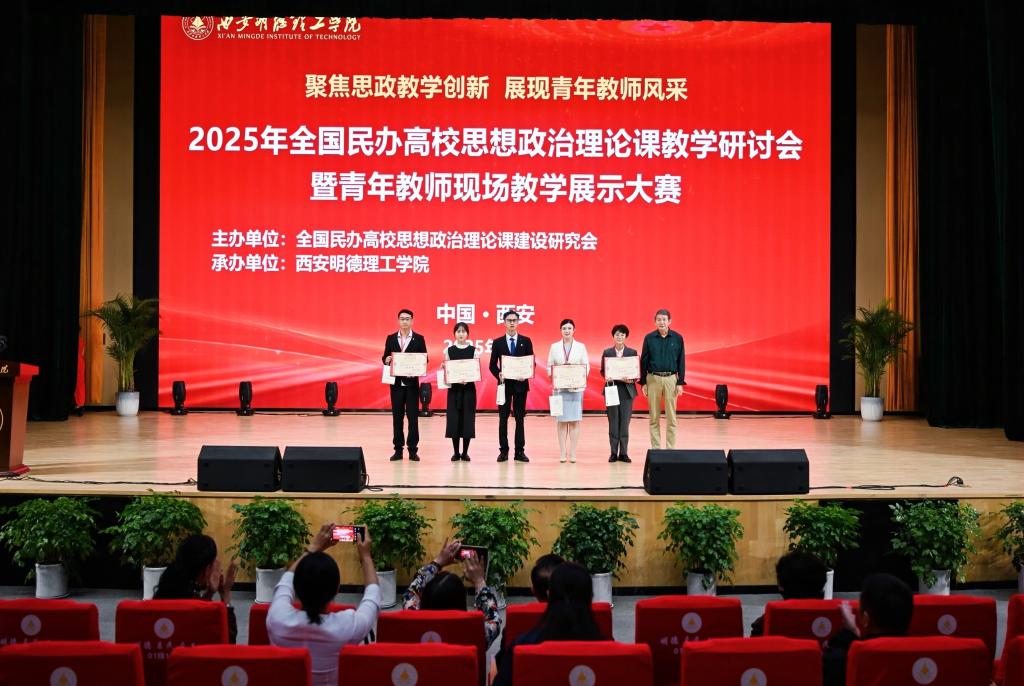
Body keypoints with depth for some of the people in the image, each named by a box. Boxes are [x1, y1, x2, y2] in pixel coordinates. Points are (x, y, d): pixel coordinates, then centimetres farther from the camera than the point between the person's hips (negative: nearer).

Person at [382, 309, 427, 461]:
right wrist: (387, 360, -15)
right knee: (397, 416, 5)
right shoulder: (391, 338, 8)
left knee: (413, 416, -1)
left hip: (412, 382, -2)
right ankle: (398, 449, 11)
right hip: (396, 383, 2)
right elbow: (385, 357, 8)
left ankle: (413, 450, 5)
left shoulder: (419, 339, 2)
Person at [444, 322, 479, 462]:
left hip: (469, 388, -1)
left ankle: (465, 452, 7)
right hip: (454, 388, 1)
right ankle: (456, 452, 7)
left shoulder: (473, 350, 1)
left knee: (467, 418, -1)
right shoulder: (449, 350, 5)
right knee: (454, 418, -1)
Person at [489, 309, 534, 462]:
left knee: (520, 418, 4)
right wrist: (499, 375, -14)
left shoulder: (526, 341, 4)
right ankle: (503, 451, 8)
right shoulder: (498, 343, 4)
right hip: (504, 384, 0)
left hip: (521, 384, 0)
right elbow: (492, 365, 4)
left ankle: (520, 451, 8)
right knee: (503, 418, 2)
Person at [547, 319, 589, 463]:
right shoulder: (554, 347, 9)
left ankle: (573, 453, 2)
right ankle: (562, 453, 4)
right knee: (561, 420, 0)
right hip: (559, 387, 0)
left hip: (576, 388, 0)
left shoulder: (581, 347, 7)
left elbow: (586, 366, 4)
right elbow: (549, 366, 7)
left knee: (575, 420, -1)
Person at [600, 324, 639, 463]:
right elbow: (602, 371, 8)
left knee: (625, 421, 0)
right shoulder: (607, 352, 5)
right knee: (613, 421, 1)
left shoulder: (632, 352, 4)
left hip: (627, 390, 0)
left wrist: (632, 379, -14)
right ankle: (613, 452, 6)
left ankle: (623, 453, 6)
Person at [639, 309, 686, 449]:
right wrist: (643, 383, 1)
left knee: (671, 416, 1)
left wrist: (680, 383, -2)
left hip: (671, 379, 0)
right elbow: (644, 361, 5)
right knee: (654, 417, 4)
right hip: (653, 378, 0)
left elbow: (681, 361, 3)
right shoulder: (649, 338, 2)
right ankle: (655, 448, 10)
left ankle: (670, 448, 6)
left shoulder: (677, 338, 1)